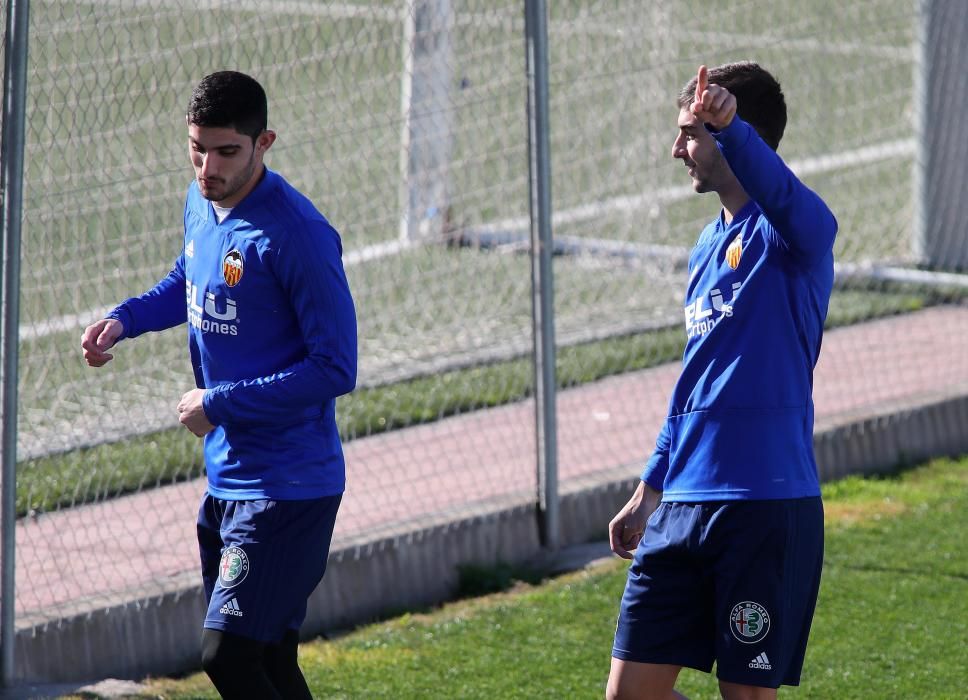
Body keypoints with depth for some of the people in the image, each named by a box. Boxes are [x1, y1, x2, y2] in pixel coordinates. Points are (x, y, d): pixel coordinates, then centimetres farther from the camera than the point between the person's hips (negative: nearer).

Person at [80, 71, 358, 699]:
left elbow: (337, 369, -20)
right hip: (226, 477, 8)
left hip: (287, 489, -8)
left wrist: (221, 405, -18)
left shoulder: (297, 235, -20)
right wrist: (126, 319, 8)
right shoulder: (202, 204, 6)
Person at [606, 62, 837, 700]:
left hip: (769, 506, -8)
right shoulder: (708, 249, 18)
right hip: (683, 505, 8)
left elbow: (780, 192, -34)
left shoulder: (795, 230, -8)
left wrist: (728, 124, -53)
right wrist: (650, 493, 29)